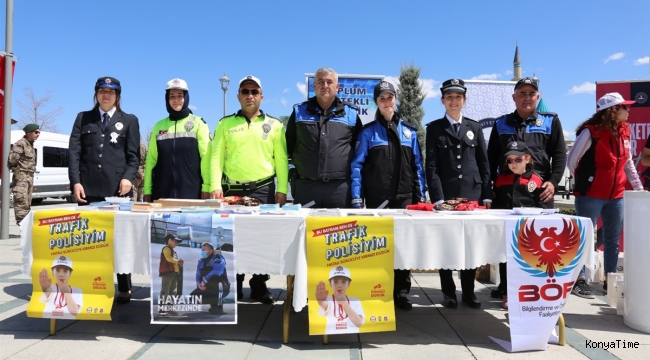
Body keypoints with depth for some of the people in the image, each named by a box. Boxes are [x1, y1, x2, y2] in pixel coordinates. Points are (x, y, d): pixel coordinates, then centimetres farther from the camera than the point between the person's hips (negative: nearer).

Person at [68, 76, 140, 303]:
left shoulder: (129, 120, 12)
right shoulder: (83, 118, 16)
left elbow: (133, 155, 5)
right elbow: (73, 152, 7)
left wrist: (128, 177, -12)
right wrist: (75, 182, -5)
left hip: (116, 188, -2)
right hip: (88, 188, 2)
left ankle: (124, 289, 9)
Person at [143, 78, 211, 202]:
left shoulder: (198, 123, 4)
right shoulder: (159, 126, 13)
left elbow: (206, 157, -3)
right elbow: (151, 159, 11)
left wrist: (206, 186, -11)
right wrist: (147, 189, 4)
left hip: (191, 192, -2)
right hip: (162, 192, 3)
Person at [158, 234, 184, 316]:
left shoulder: (173, 251, 24)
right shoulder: (166, 248, -5)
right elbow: (169, 258, -20)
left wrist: (179, 262, 4)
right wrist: (177, 261, -9)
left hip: (174, 273, 10)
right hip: (167, 272, -10)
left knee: (172, 292, 12)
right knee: (165, 291, -11)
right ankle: (161, 309, -12)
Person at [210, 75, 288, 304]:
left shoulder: (274, 125, 8)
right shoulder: (225, 124, 8)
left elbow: (281, 159, 4)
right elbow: (216, 157, 3)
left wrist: (282, 188, -3)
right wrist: (215, 186, -8)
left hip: (264, 189, 0)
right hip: (232, 189, 1)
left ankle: (259, 285, 15)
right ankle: (234, 285, 18)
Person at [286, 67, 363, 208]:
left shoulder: (351, 114, 8)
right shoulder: (299, 112, 9)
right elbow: (289, 144, 18)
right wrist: (300, 162, 11)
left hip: (340, 186, 0)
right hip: (305, 185, 1)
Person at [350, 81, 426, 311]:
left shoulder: (409, 131, 10)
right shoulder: (368, 132, 2)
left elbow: (417, 166, 10)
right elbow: (357, 166, -2)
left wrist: (420, 196, 4)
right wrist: (357, 199, -9)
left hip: (405, 197, 2)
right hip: (377, 199, -2)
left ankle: (402, 292, 15)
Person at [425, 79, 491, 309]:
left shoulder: (474, 127, 14)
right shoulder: (434, 128, 5)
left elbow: (483, 163, 11)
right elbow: (431, 166, -2)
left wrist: (486, 195, 4)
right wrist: (437, 197, -11)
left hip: (472, 194, 2)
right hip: (446, 195, -2)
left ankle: (468, 291, 17)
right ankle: (448, 291, 14)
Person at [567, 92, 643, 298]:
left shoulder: (623, 132, 8)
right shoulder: (591, 131, -13)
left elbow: (628, 163, 17)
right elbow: (572, 161, -9)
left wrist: (639, 188, 16)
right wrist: (585, 181, 3)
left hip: (616, 196, 7)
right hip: (590, 196, -7)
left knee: (613, 240, 13)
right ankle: (580, 281, 9)